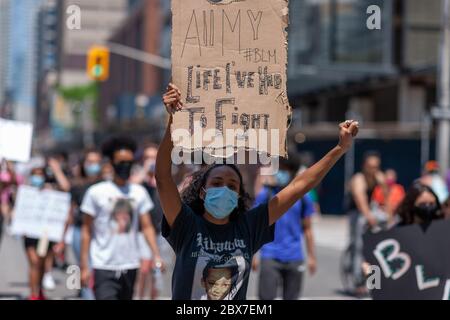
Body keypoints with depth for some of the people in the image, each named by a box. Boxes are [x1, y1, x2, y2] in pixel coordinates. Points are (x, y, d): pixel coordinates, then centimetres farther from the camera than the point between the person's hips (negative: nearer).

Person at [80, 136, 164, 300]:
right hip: (103, 267, -4)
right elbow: (86, 230, -1)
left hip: (130, 266, 4)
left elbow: (147, 226, 7)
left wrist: (156, 255, -8)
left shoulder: (139, 192, 8)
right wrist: (84, 266, -5)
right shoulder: (96, 192, -3)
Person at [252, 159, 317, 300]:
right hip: (270, 256, -2)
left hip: (294, 257, 2)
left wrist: (312, 257, 10)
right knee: (266, 296, -8)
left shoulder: (302, 197, 5)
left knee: (291, 297, 8)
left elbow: (307, 229, 11)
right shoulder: (265, 195, 0)